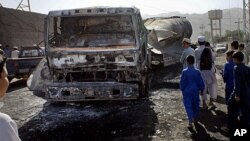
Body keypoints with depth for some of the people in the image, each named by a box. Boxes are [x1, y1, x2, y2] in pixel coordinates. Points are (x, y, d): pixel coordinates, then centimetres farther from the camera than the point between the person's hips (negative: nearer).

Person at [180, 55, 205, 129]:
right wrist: (202, 89, 14)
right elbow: (201, 82, -1)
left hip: (187, 91, -3)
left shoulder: (184, 71, -15)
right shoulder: (197, 71, -9)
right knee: (196, 105, 20)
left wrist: (182, 89, 8)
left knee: (188, 106, 1)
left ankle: (190, 122, -10)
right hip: (195, 91, 3)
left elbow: (182, 82, -8)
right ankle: (194, 118, 36)